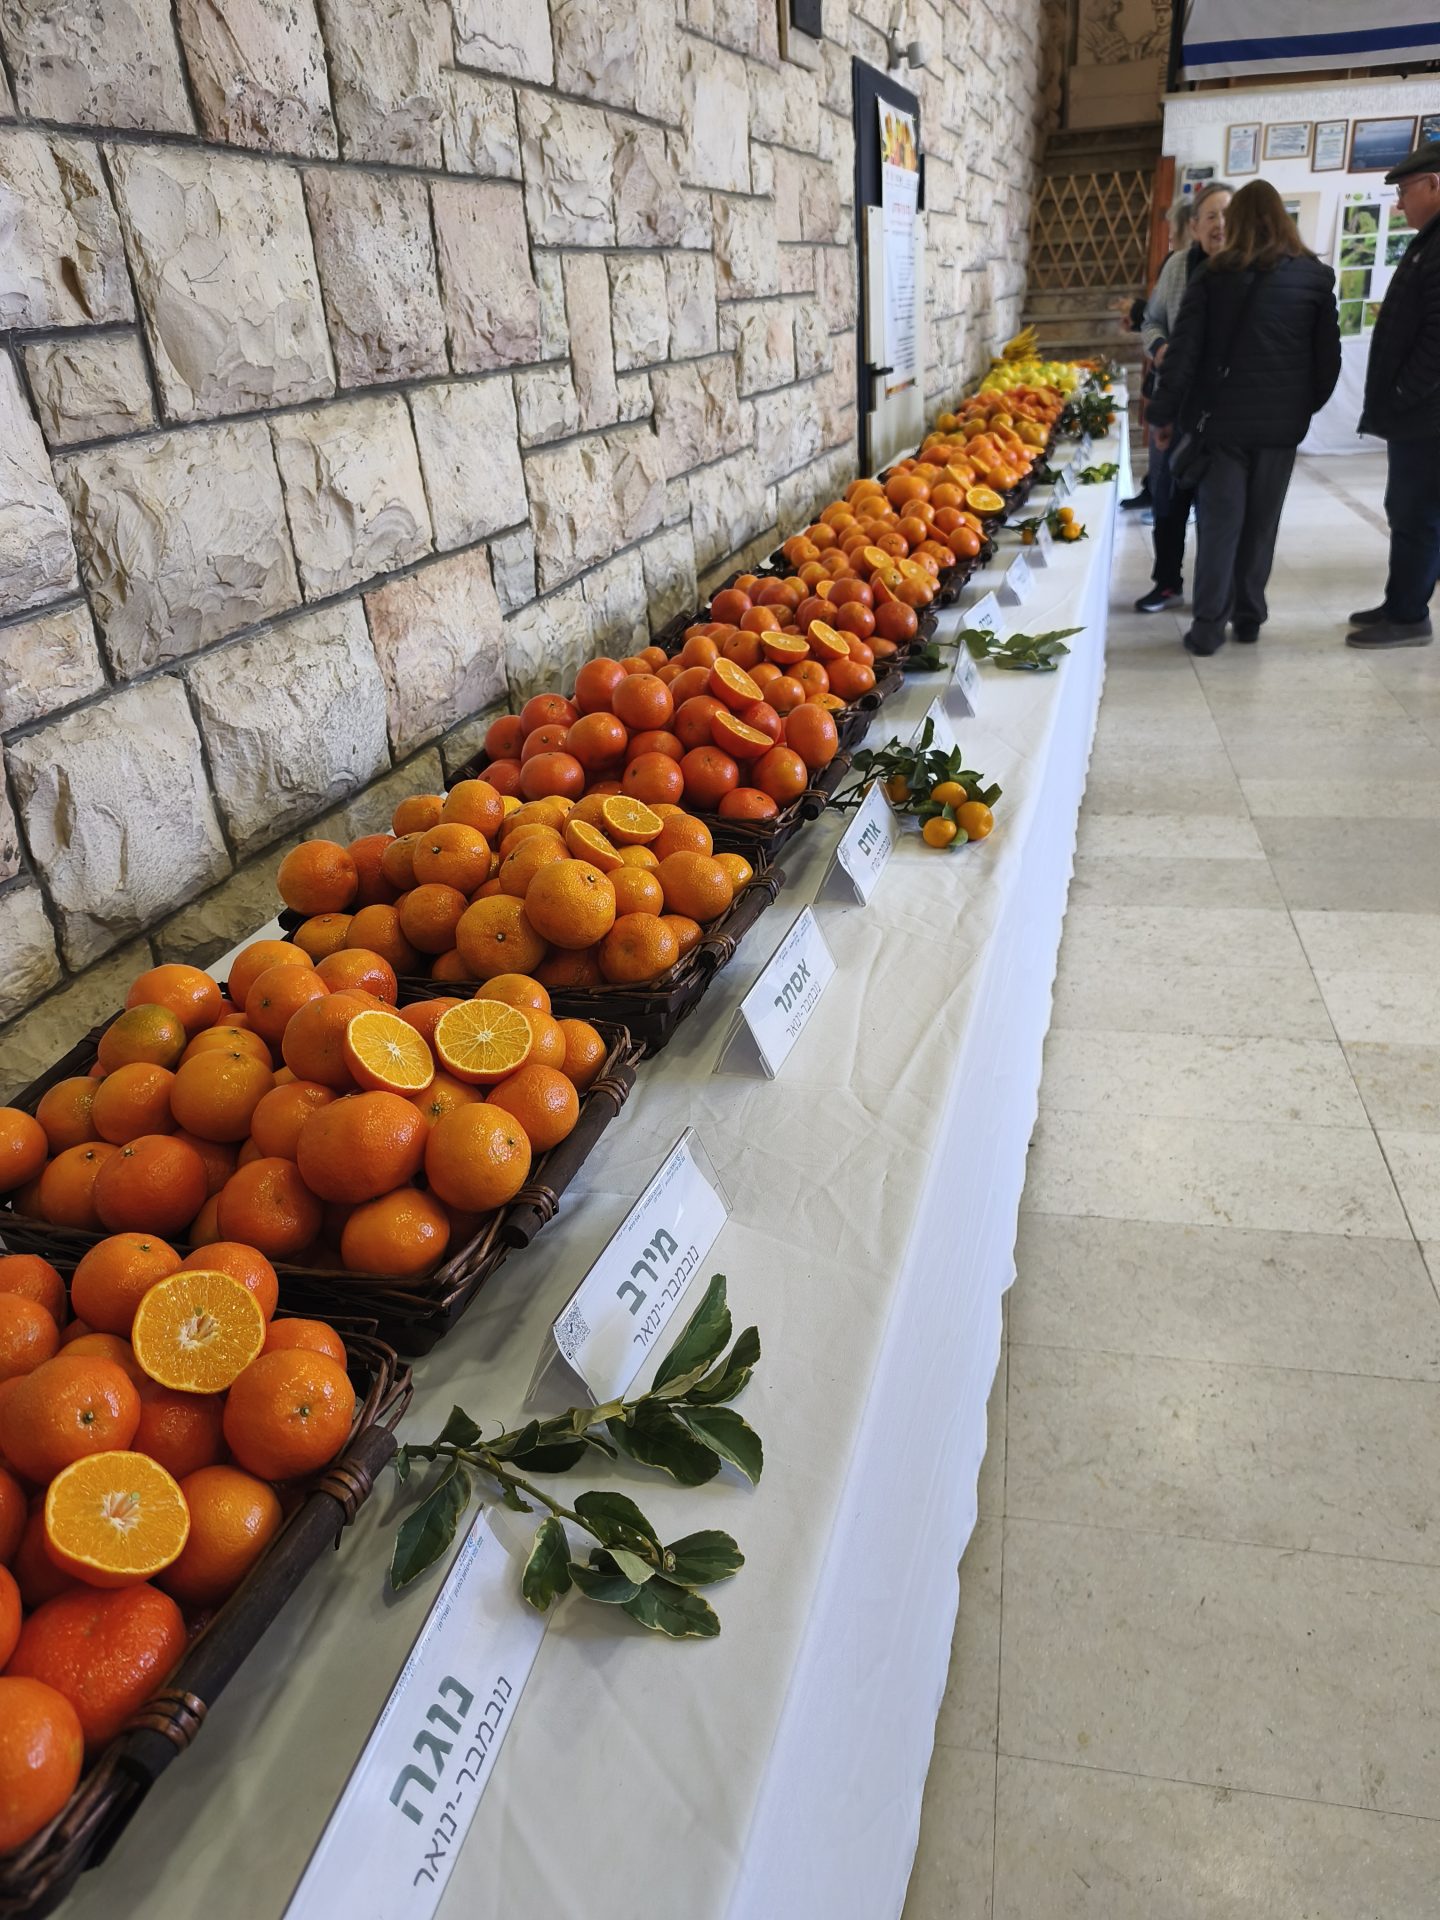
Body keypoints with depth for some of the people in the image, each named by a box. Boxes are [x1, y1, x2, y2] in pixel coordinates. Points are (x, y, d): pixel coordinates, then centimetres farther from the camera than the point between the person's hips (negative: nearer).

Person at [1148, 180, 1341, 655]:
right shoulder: (1314, 277, 3)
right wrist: (1306, 406, 18)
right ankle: (1249, 616, 18)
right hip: (1281, 422, 2)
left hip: (1224, 418, -2)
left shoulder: (1214, 276, -2)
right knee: (1261, 524, 12)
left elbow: (1184, 351, -7)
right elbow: (1328, 357, 5)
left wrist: (1164, 413, 0)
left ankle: (1208, 627, -2)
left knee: (1220, 523, 2)